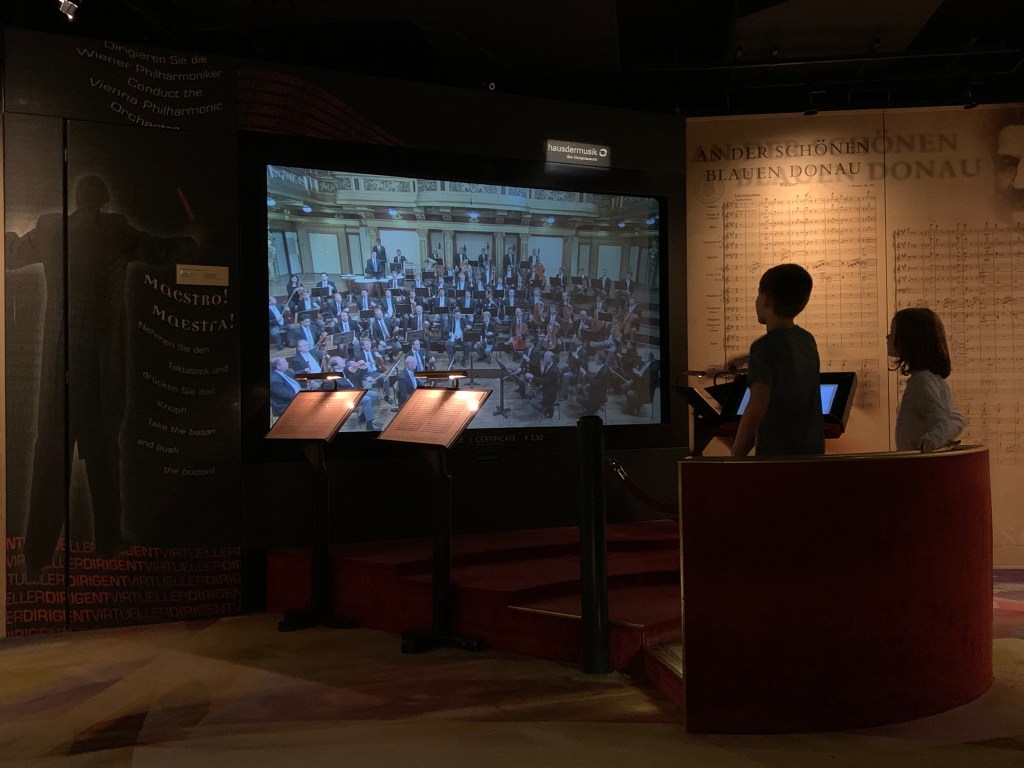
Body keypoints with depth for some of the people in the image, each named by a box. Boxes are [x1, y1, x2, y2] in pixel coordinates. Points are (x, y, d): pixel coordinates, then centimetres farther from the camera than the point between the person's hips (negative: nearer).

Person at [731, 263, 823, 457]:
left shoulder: (765, 347, -15)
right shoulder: (808, 341, 8)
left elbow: (756, 408, -24)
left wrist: (735, 457, -17)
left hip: (777, 455, -8)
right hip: (812, 451, 8)